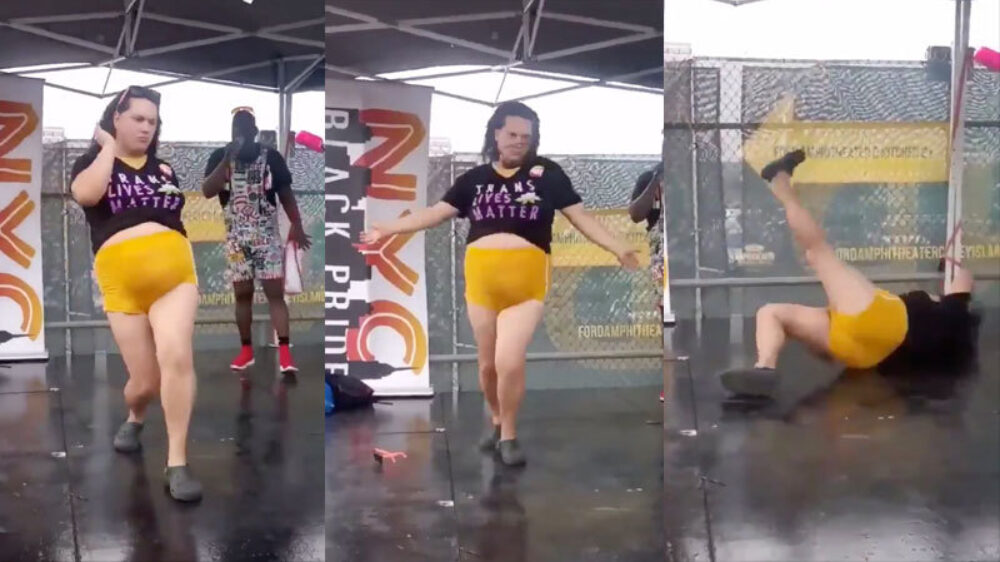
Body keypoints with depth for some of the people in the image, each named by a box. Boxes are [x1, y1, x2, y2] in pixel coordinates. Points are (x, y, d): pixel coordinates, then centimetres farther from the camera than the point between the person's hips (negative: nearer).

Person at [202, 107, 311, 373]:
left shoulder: (271, 156, -1)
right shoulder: (219, 157, 0)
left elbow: (286, 194, 5)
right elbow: (207, 192, -13)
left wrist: (297, 226, -2)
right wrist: (228, 159, -21)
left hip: (267, 235, -1)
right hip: (236, 237, 2)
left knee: (275, 293, -7)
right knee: (242, 294, 7)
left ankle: (284, 352, -11)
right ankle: (246, 350, 19)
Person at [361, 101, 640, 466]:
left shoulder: (547, 173, 3)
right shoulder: (475, 178, 9)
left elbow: (580, 217, 2)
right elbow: (436, 213, 11)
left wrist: (619, 249, -8)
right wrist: (389, 228, 7)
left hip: (526, 282, -3)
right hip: (481, 279, 3)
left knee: (509, 362, -12)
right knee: (488, 362, 12)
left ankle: (509, 433, 11)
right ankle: (496, 420, 38)